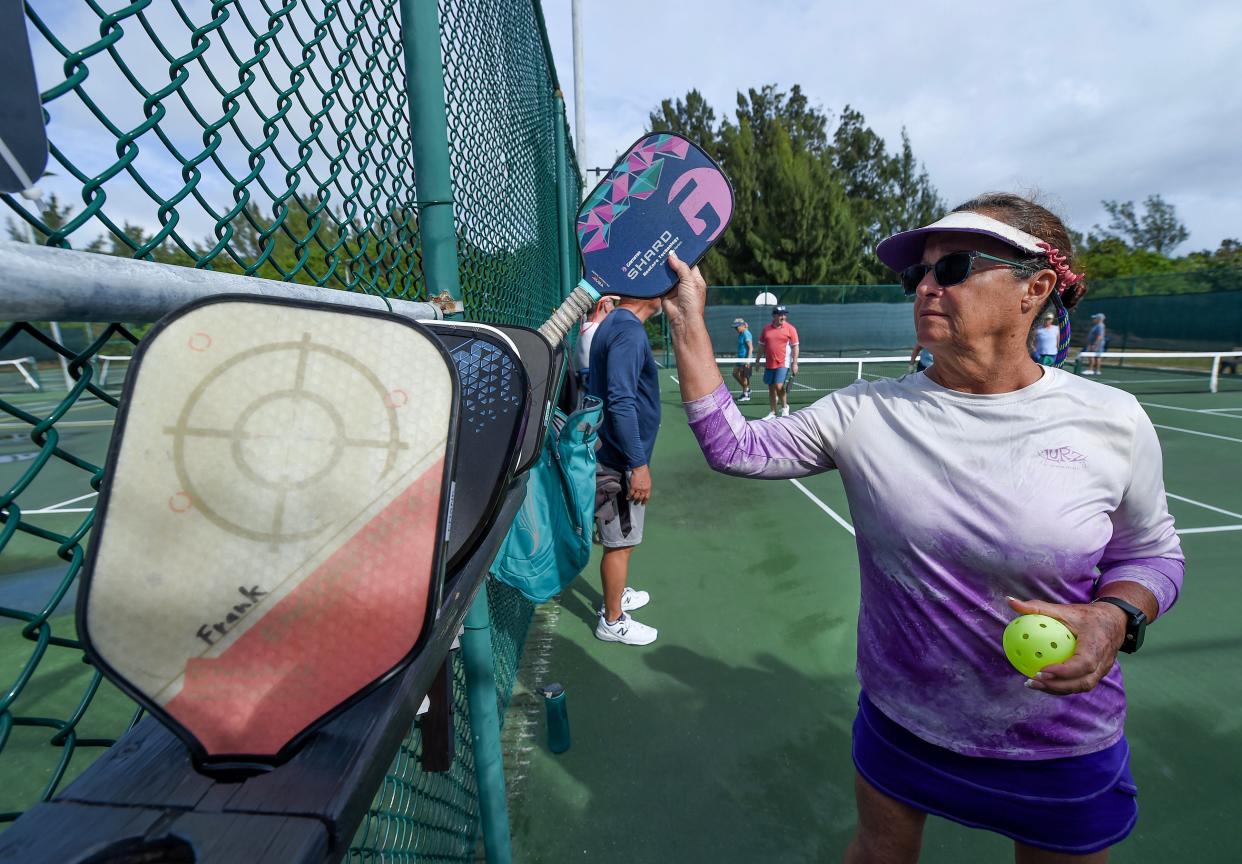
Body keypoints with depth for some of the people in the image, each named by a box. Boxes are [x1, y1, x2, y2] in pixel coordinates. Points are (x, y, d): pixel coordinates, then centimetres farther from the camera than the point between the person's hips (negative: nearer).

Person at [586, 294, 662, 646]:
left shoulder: (615, 324, 11)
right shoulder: (629, 331, -20)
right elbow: (621, 403, -27)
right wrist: (639, 464, -25)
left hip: (614, 456, 10)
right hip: (621, 461, -10)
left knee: (620, 539, 23)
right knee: (620, 544, 4)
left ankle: (616, 597, 40)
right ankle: (613, 621, 20)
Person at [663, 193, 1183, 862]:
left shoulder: (1111, 422, -13)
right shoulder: (864, 412, -13)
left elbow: (1150, 552, 1)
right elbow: (732, 447, -13)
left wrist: (1114, 618, -21)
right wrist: (688, 321, -16)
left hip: (1064, 751, 0)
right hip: (897, 724, 1)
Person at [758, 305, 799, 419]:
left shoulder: (790, 328, -2)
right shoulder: (766, 329, 7)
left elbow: (795, 347, -3)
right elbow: (762, 346, 16)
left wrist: (795, 363, -8)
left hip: (783, 364, -4)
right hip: (769, 365, 4)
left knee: (779, 386, -15)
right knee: (771, 388, 9)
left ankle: (784, 407, 9)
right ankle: (772, 412, 19)